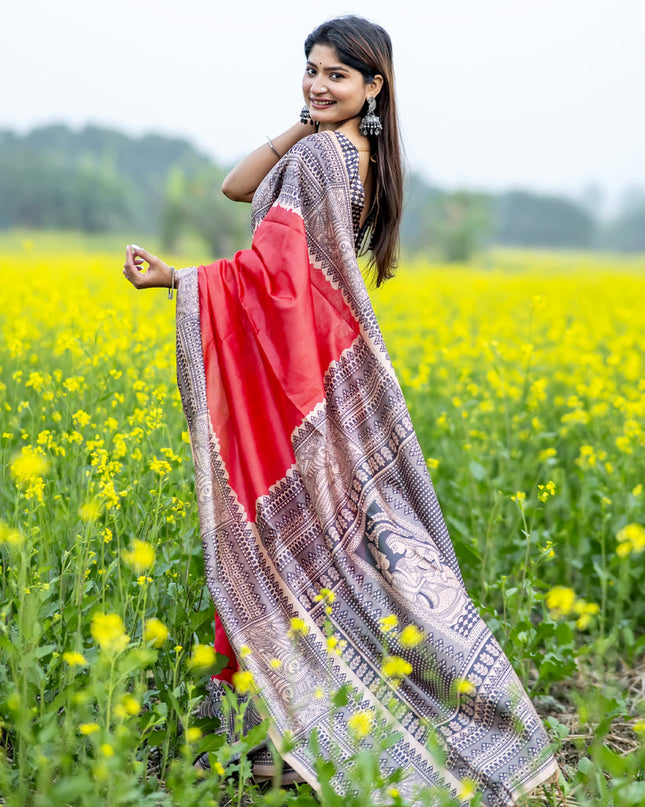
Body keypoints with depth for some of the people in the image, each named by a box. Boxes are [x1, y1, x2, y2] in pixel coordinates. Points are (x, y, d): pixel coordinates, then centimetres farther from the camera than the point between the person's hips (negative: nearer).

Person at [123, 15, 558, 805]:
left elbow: (273, 270, -24)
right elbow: (237, 186, 10)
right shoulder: (357, 155, 11)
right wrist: (301, 125, 1)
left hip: (299, 364, -9)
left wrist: (172, 277, -23)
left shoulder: (318, 156, -16)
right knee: (359, 521, 14)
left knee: (299, 530, -2)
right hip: (332, 359, 9)